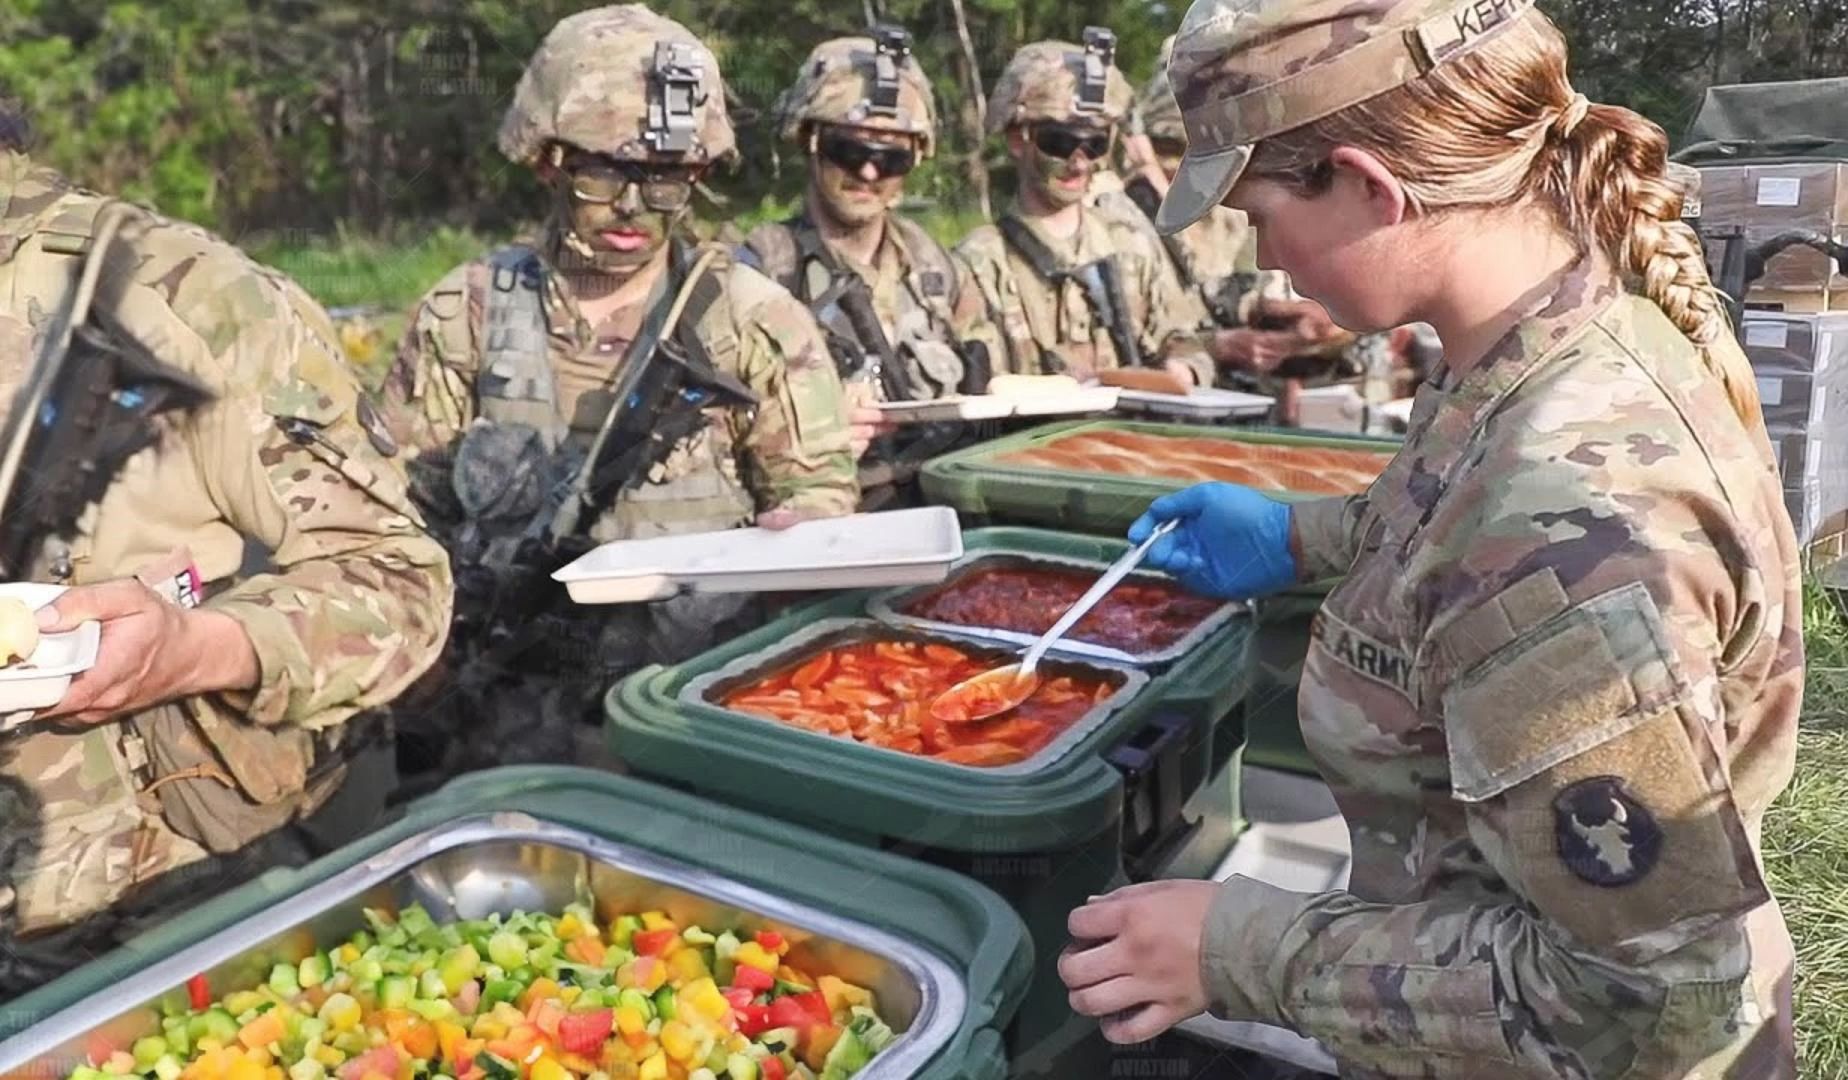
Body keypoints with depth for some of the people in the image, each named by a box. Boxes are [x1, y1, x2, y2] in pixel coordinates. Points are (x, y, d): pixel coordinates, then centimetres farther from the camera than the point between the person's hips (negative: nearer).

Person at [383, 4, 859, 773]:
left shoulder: (751, 316, 4)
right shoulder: (465, 313, 7)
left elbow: (818, 483, 11)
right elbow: (397, 499, 9)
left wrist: (792, 536, -12)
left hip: (704, 677, 0)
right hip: (511, 681, 1)